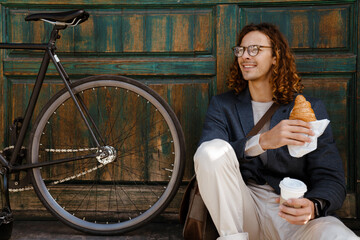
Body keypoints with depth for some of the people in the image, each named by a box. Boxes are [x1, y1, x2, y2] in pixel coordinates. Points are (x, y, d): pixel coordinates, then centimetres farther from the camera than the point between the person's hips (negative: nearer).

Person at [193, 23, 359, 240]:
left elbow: (331, 178, 1)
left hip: (293, 216, -3)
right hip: (242, 210, 3)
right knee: (213, 149, -26)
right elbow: (208, 157, -9)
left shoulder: (310, 109, 8)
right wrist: (261, 141, -25)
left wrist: (312, 206, -23)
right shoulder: (222, 105, 10)